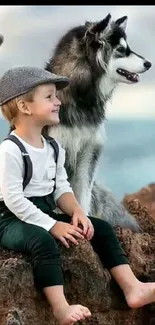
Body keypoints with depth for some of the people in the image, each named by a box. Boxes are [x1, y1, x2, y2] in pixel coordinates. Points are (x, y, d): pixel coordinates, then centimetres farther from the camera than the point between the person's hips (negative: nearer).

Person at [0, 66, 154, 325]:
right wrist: (53, 225, -25)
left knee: (101, 228, -1)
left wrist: (76, 212, -12)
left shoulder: (54, 147, 9)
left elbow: (61, 188, 9)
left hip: (46, 215, 8)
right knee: (43, 241, -39)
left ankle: (132, 288, -4)